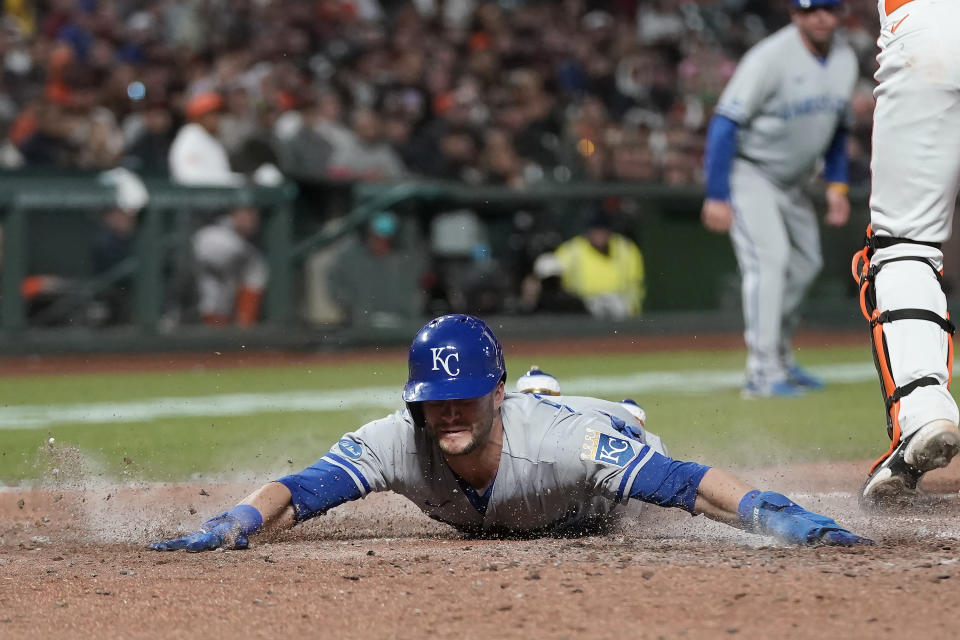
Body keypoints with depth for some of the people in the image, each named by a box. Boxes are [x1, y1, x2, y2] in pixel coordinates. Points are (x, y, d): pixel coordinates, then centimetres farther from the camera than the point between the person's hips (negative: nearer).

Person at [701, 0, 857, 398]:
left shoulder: (845, 60, -1)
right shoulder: (771, 58, -25)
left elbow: (835, 126, 14)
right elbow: (725, 122, -25)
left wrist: (837, 184, 5)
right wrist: (717, 197, -29)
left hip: (790, 182, 8)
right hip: (748, 170, -8)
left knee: (805, 264, 14)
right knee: (769, 257, -21)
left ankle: (780, 361, 30)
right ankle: (762, 373, -24)